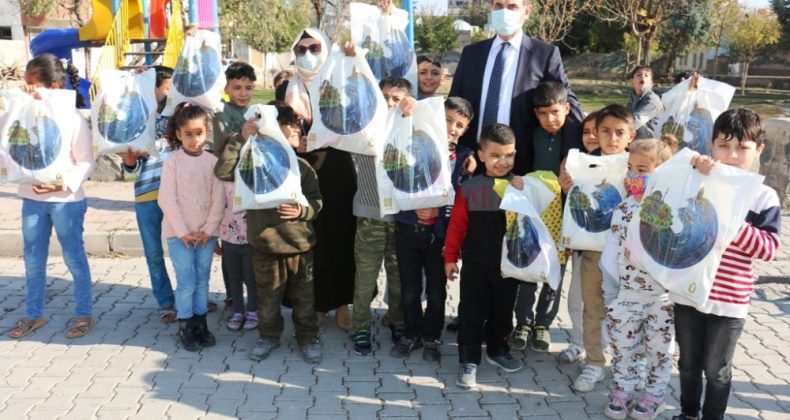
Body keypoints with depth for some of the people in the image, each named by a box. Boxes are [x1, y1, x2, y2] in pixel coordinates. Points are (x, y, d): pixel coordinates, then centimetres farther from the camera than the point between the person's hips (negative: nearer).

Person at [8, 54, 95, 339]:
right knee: (33, 260, 15)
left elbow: (86, 163, -11)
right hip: (31, 199, 6)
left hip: (66, 201, -6)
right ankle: (33, 315, 29)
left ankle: (83, 314, 19)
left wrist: (62, 183, -24)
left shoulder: (73, 119, -11)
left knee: (74, 258, 6)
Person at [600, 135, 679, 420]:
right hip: (626, 294, 3)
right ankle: (622, 389, 31)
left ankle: (655, 393, 32)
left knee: (659, 348, 14)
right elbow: (612, 250, 2)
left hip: (663, 296, -3)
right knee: (622, 345, 13)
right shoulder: (622, 210, -2)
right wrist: (610, 291, 2)